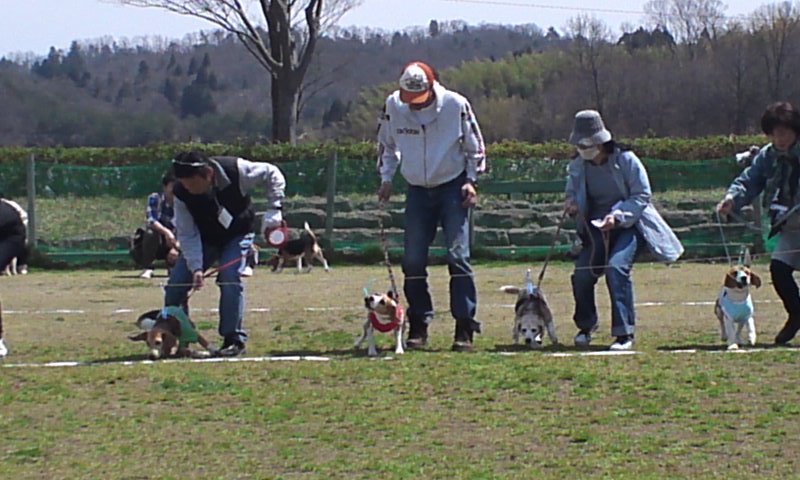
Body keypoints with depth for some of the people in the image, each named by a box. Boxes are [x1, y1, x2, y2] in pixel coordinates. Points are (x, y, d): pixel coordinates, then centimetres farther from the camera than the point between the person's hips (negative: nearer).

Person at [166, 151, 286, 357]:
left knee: (230, 278, -25)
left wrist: (273, 210, -23)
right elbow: (187, 234, -20)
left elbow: (272, 174, -16)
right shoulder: (182, 193, -27)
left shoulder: (236, 171, -33)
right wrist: (196, 267, -32)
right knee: (176, 283, -7)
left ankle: (234, 339, -14)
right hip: (204, 238, 2)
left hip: (237, 234, -2)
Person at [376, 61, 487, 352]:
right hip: (417, 190, 3)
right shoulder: (393, 107, -7)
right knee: (413, 260, 0)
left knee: (458, 256, -10)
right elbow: (387, 145, 12)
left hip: (453, 188, -3)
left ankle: (465, 328, -8)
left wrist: (470, 181, -7)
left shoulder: (456, 105, -13)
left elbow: (475, 147, 1)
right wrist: (386, 178, 4)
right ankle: (418, 326, 9)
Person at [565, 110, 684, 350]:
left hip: (628, 225, -4)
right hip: (596, 229, 4)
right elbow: (572, 192, 15)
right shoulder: (578, 166, 1)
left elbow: (642, 196, -10)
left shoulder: (625, 160, -12)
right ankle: (585, 326, 18)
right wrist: (571, 202, -10)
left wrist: (618, 216, -24)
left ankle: (624, 333, -22)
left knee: (616, 267, -27)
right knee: (582, 274, -12)